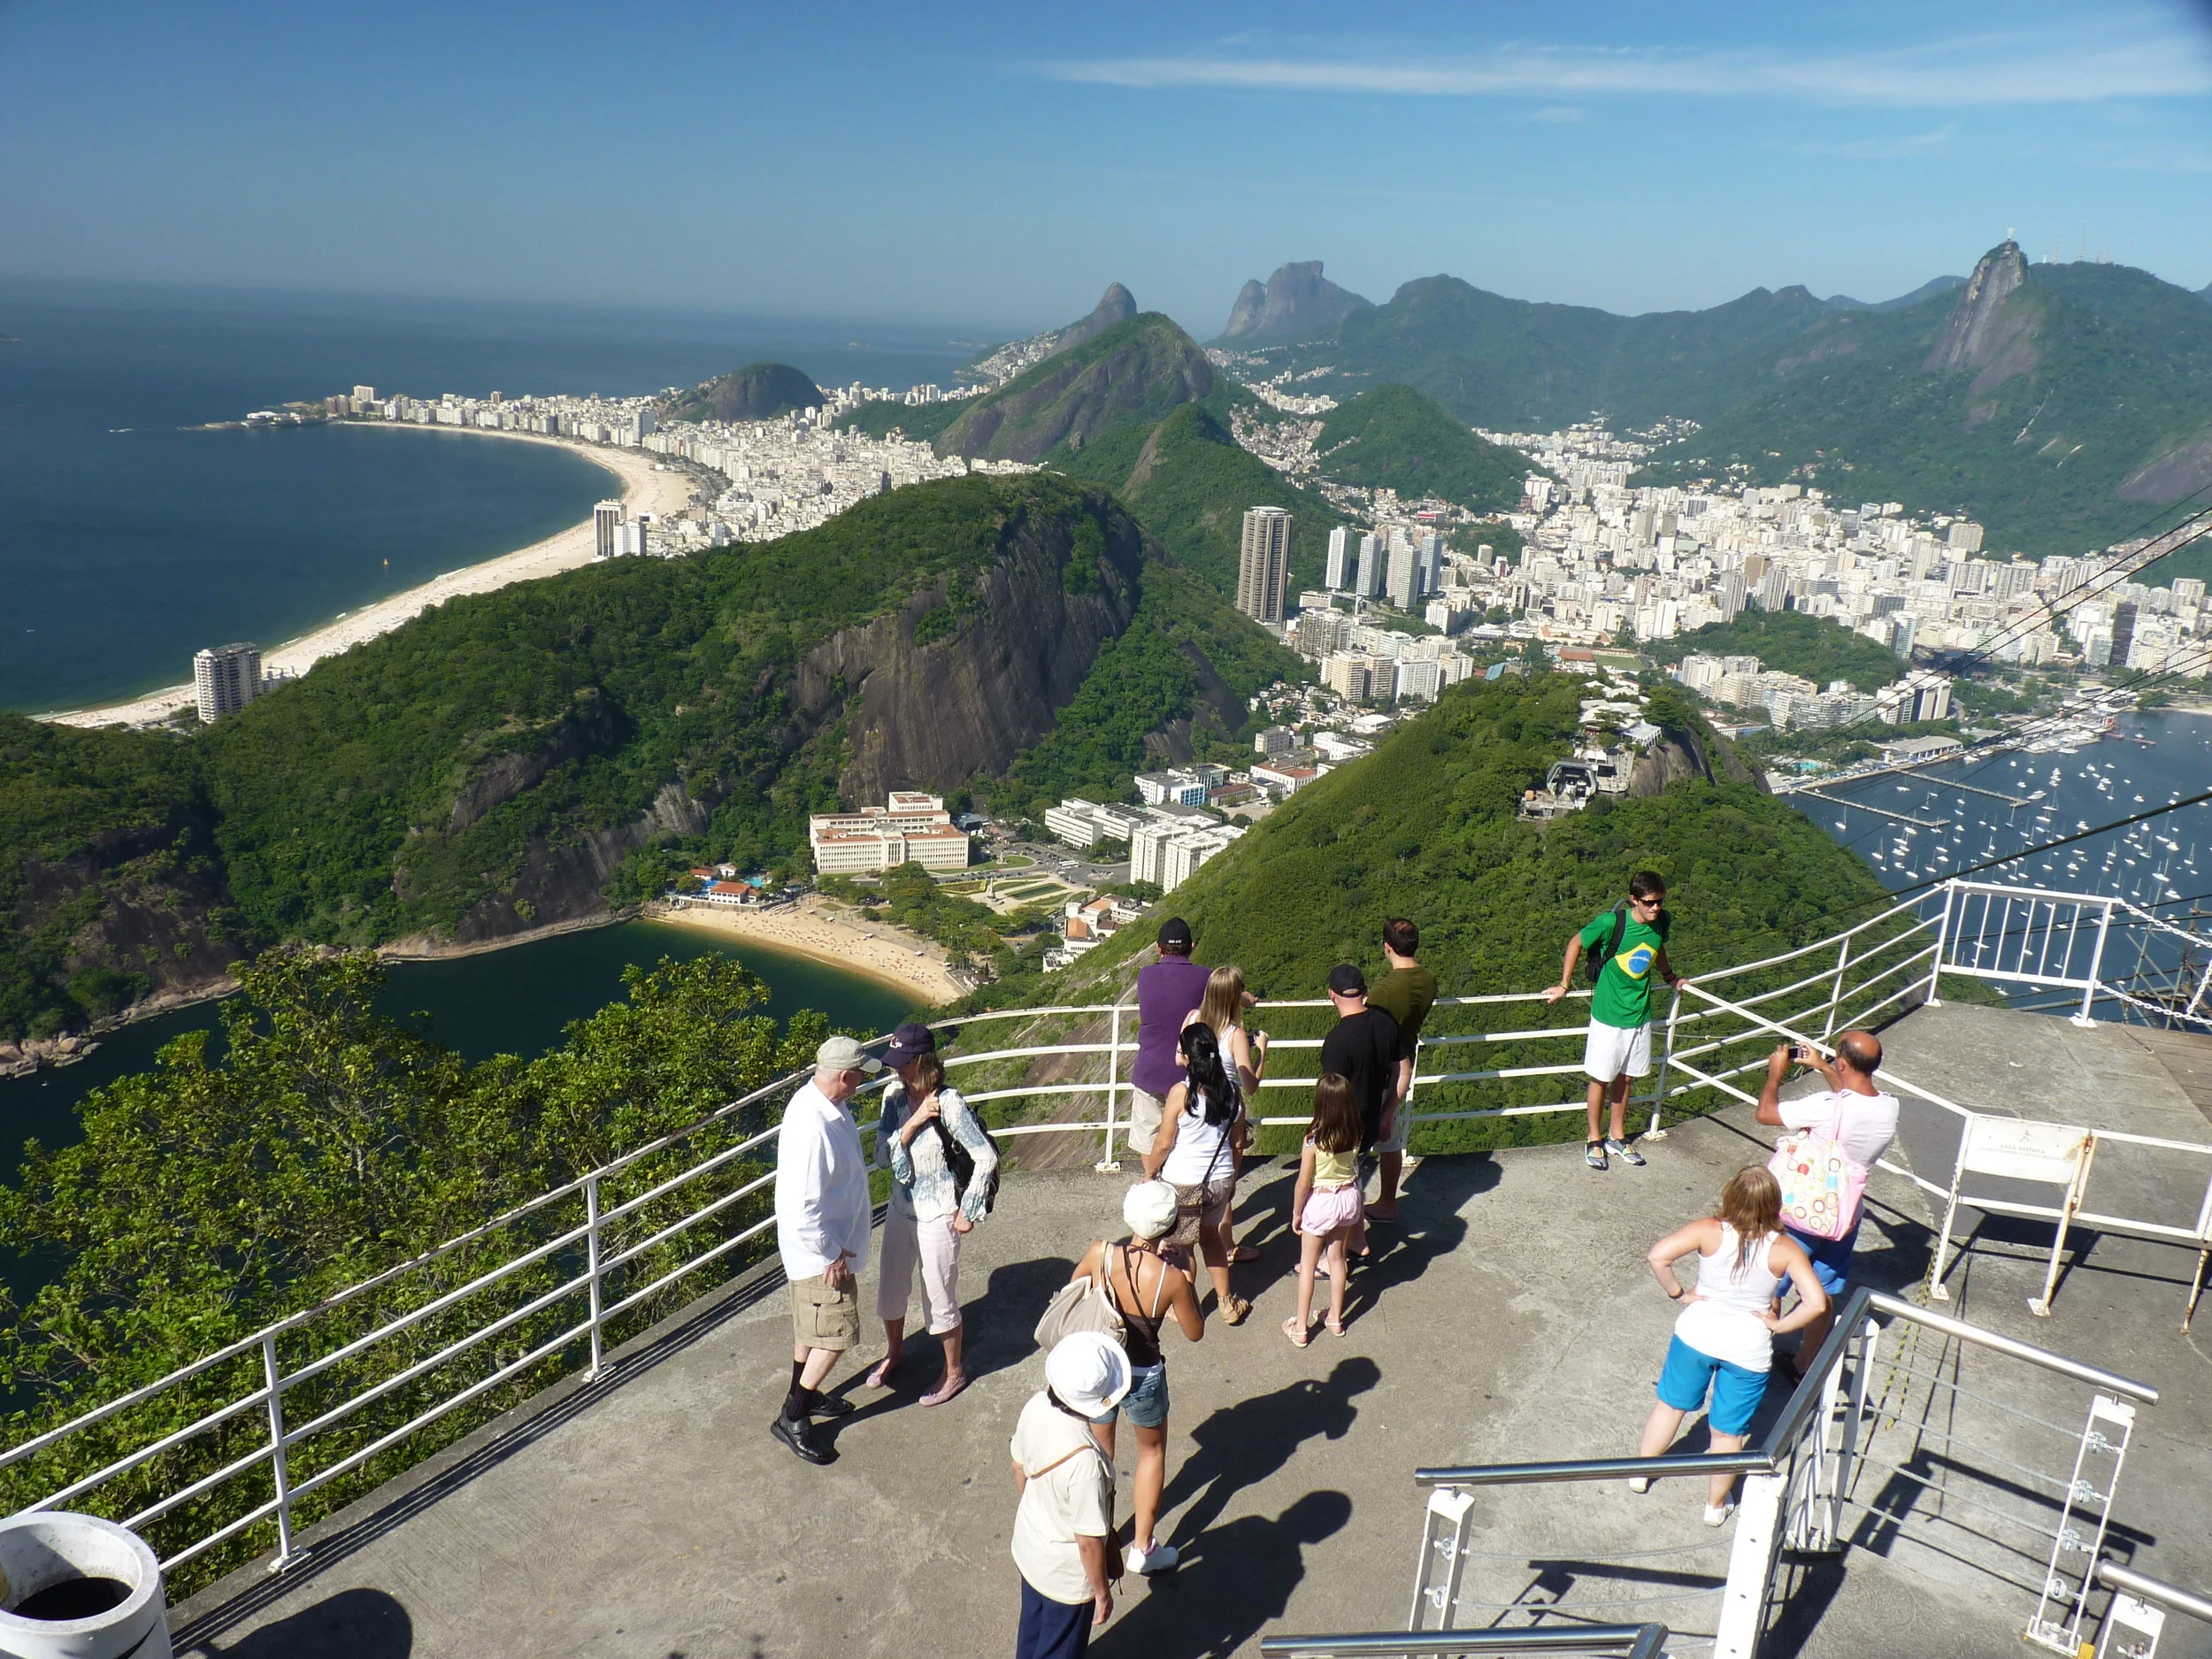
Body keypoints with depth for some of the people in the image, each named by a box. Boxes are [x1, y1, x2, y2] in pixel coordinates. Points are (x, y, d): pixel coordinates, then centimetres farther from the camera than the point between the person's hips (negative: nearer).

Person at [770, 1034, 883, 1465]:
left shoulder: (827, 1104, -2)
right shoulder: (811, 1124, -33)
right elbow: (801, 1204, -31)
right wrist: (831, 1255, -23)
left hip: (833, 1242, 10)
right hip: (821, 1251, -10)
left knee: (811, 1327, 24)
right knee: (836, 1334, 0)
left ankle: (806, 1396, 41)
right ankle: (792, 1418, 13)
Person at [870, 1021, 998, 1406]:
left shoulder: (949, 1103, -24)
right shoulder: (894, 1096, -7)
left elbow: (986, 1158, -22)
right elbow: (882, 1157, -11)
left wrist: (968, 1212, -15)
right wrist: (913, 1122, -26)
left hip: (936, 1218, -6)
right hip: (900, 1210, 6)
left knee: (939, 1300, 10)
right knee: (889, 1288, 22)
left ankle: (954, 1373, 33)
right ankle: (894, 1352, 49)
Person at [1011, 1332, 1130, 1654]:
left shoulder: (1035, 1407, -21)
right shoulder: (1084, 1461, -41)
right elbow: (1089, 1541, -28)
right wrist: (1102, 1592, -10)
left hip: (1028, 1547, 6)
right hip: (1067, 1575, -6)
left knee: (1032, 1629, 32)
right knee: (1058, 1650, 23)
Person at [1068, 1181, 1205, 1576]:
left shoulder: (1100, 1253, -21)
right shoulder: (1171, 1278, -27)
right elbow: (1194, 1333, -10)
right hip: (1142, 1377, -2)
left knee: (1099, 1449, 27)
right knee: (1152, 1451, 25)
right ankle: (1142, 1548, 34)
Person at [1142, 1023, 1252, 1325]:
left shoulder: (1181, 1093, -20)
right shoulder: (1232, 1092, -5)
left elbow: (1164, 1144, -13)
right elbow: (1236, 1142, 6)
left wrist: (1149, 1173, 4)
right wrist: (1232, 1178, 20)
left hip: (1183, 1183, -5)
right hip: (1220, 1179, 5)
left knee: (1181, 1246, 13)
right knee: (1211, 1237, 25)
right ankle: (1227, 1303, 33)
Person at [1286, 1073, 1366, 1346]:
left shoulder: (1314, 1139, -25)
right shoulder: (1354, 1135, -14)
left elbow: (1303, 1184, -17)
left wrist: (1296, 1213, -4)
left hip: (1320, 1202, -4)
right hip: (1349, 1197, 4)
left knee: (1307, 1265, 11)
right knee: (1337, 1259, 22)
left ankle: (1301, 1327, 19)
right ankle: (1335, 1319, 34)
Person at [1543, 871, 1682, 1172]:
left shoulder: (1661, 922, -6)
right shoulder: (1613, 922, -22)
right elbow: (1577, 943, -8)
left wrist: (1670, 976, 32)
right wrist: (1564, 985, -3)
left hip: (1640, 1014, 5)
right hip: (1608, 1014, -4)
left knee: (1624, 1077, 16)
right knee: (1601, 1078, 7)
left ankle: (1618, 1138, 33)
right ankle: (1593, 1141, 23)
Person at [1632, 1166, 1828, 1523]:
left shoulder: (1710, 1231, -18)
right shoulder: (1785, 1249, -16)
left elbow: (1657, 1256, -26)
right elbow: (1816, 1303, -21)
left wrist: (1678, 1293, -11)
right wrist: (1778, 1325, -7)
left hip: (1697, 1334, 0)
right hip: (1748, 1349, 0)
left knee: (1672, 1403, 23)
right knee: (1728, 1431, 18)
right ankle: (1716, 1504, 36)